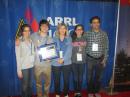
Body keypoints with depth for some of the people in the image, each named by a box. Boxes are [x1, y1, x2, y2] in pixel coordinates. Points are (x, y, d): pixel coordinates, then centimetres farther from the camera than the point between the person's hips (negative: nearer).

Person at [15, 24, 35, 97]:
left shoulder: (31, 41, 5)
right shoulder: (19, 42, -10)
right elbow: (18, 57, -11)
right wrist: (19, 70, -12)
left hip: (31, 65, 5)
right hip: (24, 67, -4)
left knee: (30, 84, 15)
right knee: (25, 85, 7)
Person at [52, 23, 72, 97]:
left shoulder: (69, 39, 7)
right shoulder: (54, 39, 6)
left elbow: (69, 51, -4)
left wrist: (63, 59, -15)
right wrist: (58, 59, -16)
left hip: (67, 63, 0)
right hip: (56, 63, 0)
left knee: (66, 80, 6)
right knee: (56, 80, 7)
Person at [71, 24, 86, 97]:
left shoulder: (84, 39, 4)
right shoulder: (72, 39, -3)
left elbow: (87, 49, 7)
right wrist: (71, 59, -10)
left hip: (82, 61, 2)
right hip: (74, 61, -1)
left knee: (81, 77, 8)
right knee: (75, 77, 7)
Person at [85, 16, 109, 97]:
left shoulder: (104, 34, -1)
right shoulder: (87, 34, -5)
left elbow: (106, 47, 2)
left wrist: (105, 59, -1)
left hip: (100, 59, 2)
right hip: (90, 59, -1)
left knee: (98, 77, 13)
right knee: (90, 77, 10)